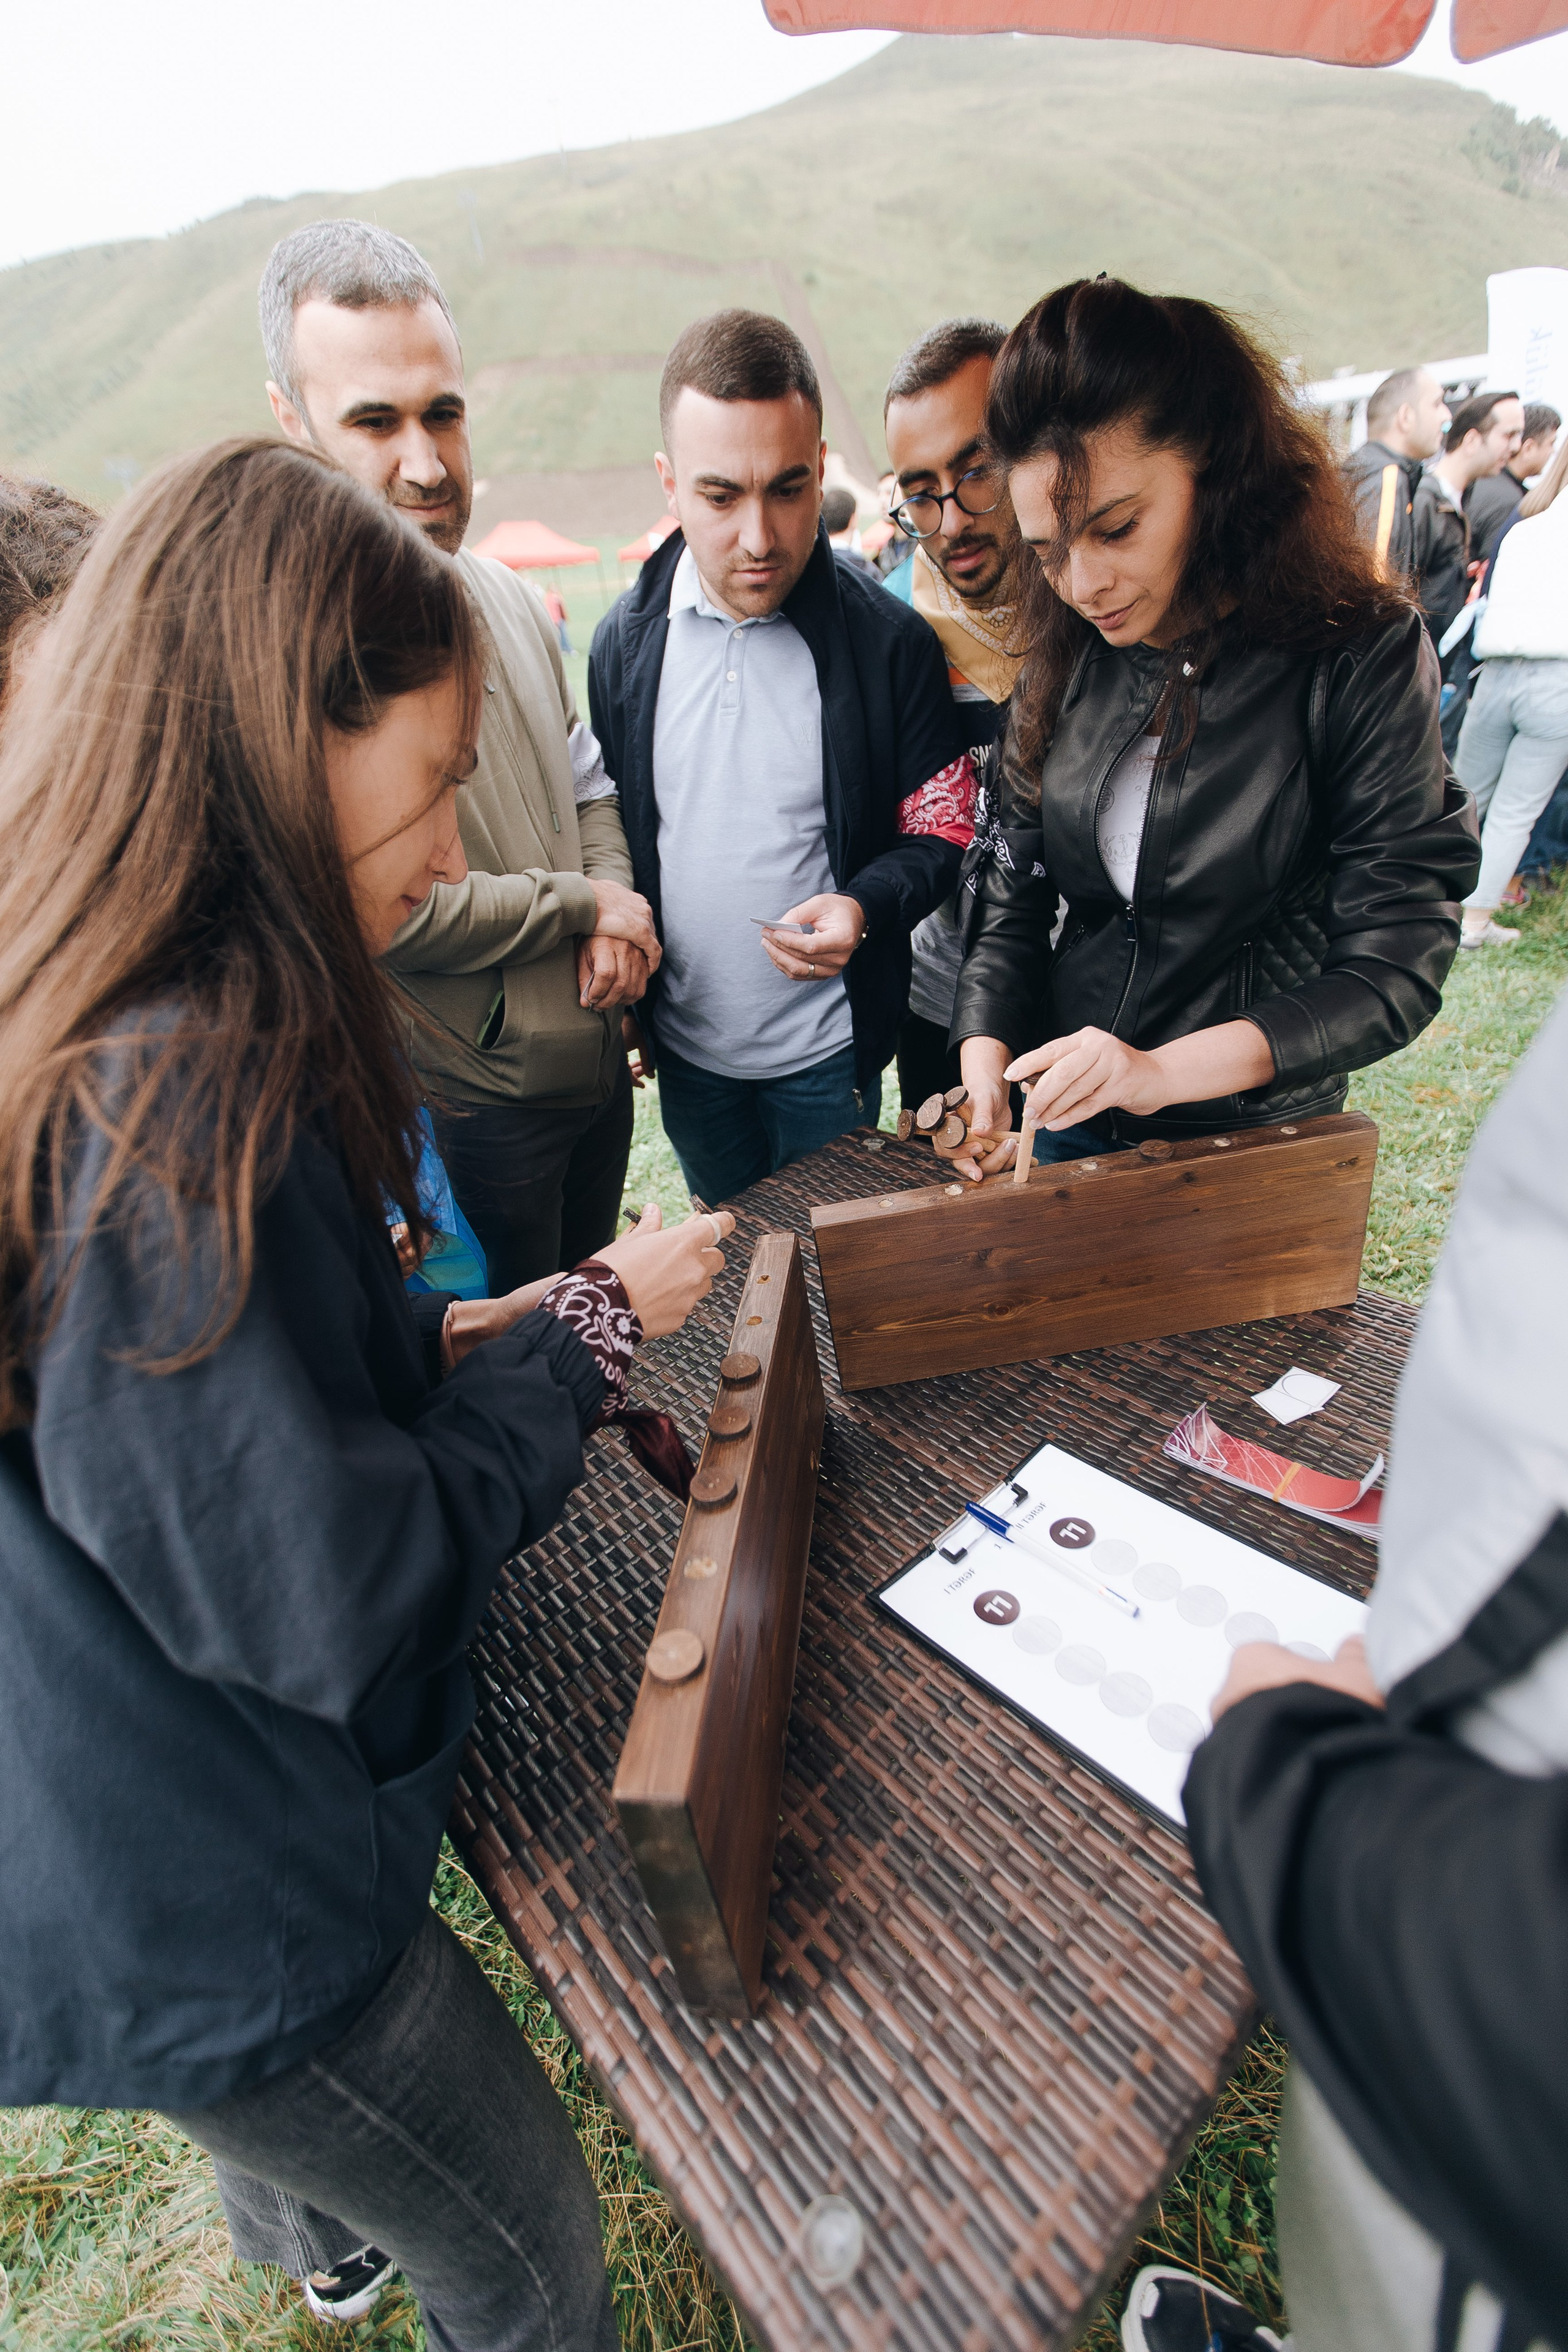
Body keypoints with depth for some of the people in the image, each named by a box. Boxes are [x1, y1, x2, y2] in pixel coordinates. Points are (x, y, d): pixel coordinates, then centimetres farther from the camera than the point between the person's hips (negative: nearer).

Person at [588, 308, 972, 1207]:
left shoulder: (890, 640, -10)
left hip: (827, 1055, -3)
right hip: (685, 1047, 3)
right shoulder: (625, 640, -2)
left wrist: (865, 906, -25)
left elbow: (941, 831, -5)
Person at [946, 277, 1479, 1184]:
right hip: (1068, 1124, 4)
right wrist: (985, 1065, -17)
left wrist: (1162, 1071, -30)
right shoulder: (1064, 661, -2)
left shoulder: (1363, 659, -15)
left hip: (1254, 1144, -4)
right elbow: (1012, 889, -1)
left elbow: (1393, 970, -18)